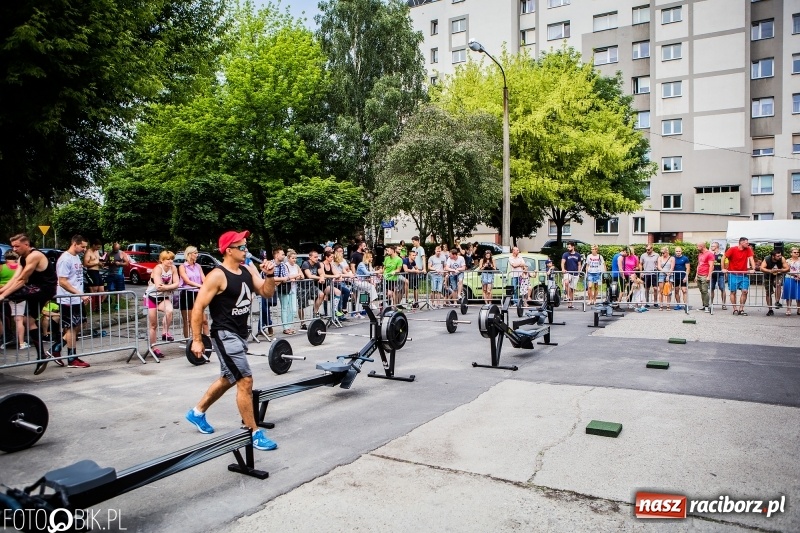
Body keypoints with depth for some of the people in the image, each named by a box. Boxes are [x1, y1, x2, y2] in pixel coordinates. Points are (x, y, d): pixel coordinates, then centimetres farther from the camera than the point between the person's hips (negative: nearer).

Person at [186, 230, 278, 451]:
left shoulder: (249, 270, 5)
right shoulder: (217, 276, -17)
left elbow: (267, 293, 5)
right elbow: (198, 307, -15)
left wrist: (269, 275, -14)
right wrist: (197, 340, -15)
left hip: (241, 334, 9)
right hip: (225, 335, -9)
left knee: (228, 379, 23)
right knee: (245, 381, -10)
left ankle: (197, 412, 45)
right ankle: (254, 434, 1)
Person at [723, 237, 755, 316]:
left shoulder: (748, 250, 2)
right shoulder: (732, 249, -6)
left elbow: (751, 259, -6)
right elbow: (724, 258, -3)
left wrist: (753, 269, -19)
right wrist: (723, 268, -8)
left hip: (743, 274, 3)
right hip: (733, 274, -2)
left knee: (745, 291, -5)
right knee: (733, 291, 1)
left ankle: (741, 309, 4)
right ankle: (735, 309, 10)